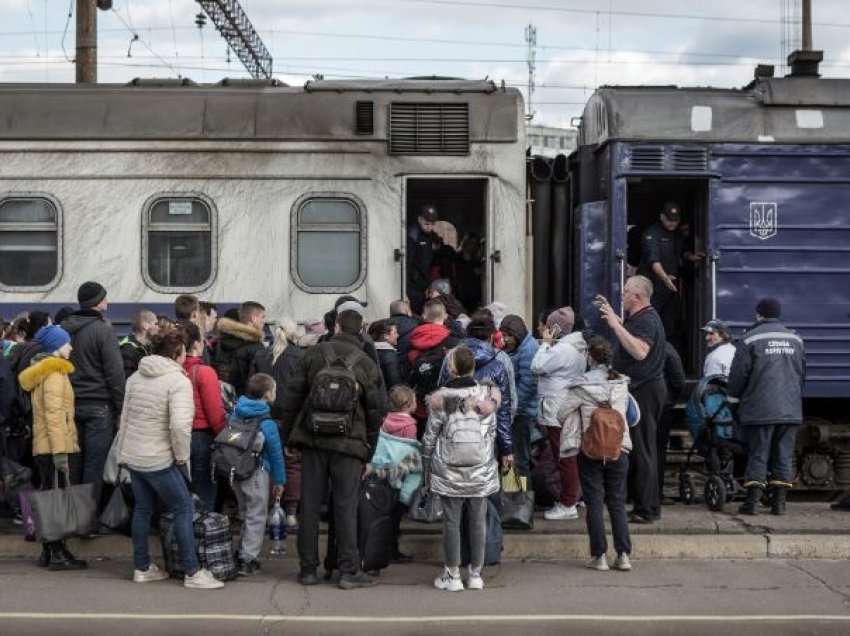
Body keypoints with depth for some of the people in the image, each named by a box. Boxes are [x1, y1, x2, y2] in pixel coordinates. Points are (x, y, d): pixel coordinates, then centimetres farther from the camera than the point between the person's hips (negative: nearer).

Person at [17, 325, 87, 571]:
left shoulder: (40, 371, 19)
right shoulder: (55, 373, -12)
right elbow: (54, 414, -20)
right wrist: (60, 451, -23)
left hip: (42, 447, 10)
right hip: (53, 447, -10)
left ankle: (48, 551, 17)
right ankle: (58, 554, -7)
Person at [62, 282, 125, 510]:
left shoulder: (65, 329, 8)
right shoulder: (103, 330, -12)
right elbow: (115, 373, -13)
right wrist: (121, 406, -7)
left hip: (71, 404, 6)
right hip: (99, 405, -6)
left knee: (74, 462, 13)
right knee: (95, 464, -1)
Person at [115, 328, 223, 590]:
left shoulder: (136, 377, 8)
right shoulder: (178, 381, -16)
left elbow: (125, 418, 14)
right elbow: (180, 425, -28)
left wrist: (122, 454, 20)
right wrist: (182, 455, -13)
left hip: (133, 456, 8)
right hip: (159, 460, -8)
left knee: (142, 509, 17)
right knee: (183, 510, 1)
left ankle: (142, 568, 24)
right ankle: (193, 573, 2)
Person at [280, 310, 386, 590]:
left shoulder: (314, 354, 2)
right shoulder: (367, 364, -1)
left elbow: (292, 396, 4)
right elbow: (377, 410, 1)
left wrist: (288, 434, 13)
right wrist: (369, 449, 11)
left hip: (312, 440, 1)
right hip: (349, 444, -1)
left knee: (310, 506, 7)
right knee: (346, 507, 2)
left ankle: (308, 569, 12)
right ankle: (349, 571, 3)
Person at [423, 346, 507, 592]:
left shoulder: (440, 399, -8)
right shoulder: (489, 394, -4)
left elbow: (429, 438, -1)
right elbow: (496, 429, 5)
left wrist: (427, 468, 10)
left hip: (448, 472, -2)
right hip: (481, 471, 2)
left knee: (451, 521, 6)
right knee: (478, 521, 10)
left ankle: (452, 576, 11)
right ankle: (476, 574, 16)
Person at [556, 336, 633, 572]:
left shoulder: (583, 385, -12)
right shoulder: (622, 383, 0)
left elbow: (561, 413, -7)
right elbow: (626, 413, 11)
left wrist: (578, 421, 12)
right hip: (618, 449, 3)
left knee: (595, 503, 5)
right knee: (617, 503, 10)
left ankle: (599, 556, 6)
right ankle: (623, 555, 7)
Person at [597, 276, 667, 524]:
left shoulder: (646, 320, -17)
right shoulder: (641, 317, 16)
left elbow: (640, 350, -35)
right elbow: (630, 332, 38)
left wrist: (615, 324, -31)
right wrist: (613, 315, 32)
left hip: (644, 391, -11)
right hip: (641, 389, 11)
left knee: (642, 450, -8)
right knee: (642, 449, 15)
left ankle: (647, 509, -5)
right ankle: (648, 504, 21)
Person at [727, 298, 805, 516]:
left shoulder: (750, 339, -3)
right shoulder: (795, 339, 13)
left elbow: (737, 376, -3)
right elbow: (802, 375, 20)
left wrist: (734, 397, 15)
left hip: (759, 410, -4)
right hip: (791, 411, 4)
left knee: (757, 455, 0)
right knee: (783, 457, 7)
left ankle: (752, 502, -4)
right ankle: (779, 502, 6)